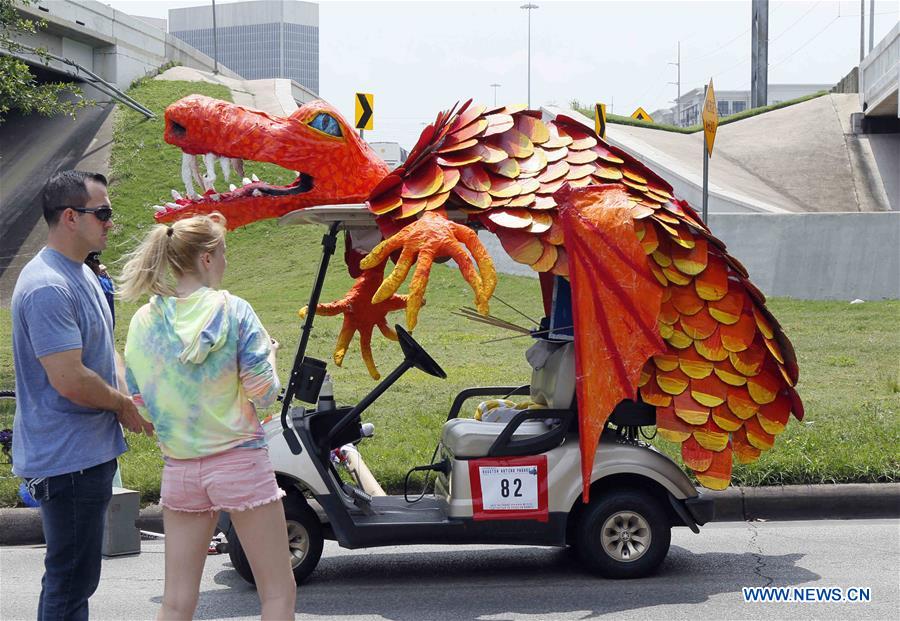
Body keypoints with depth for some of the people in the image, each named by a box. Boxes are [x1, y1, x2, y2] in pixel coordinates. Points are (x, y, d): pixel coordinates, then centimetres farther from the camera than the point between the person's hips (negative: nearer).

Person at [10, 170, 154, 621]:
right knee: (71, 580, -2)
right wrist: (123, 405, -9)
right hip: (67, 459, -10)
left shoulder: (82, 275, 12)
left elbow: (104, 351, 21)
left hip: (90, 450, 10)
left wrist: (131, 394, 2)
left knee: (76, 576, 20)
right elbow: (69, 379, -26)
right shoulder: (48, 287, -22)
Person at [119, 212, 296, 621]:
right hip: (240, 461, -4)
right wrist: (268, 353, 7)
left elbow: (141, 403, 8)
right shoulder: (233, 311, -10)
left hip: (179, 471, 5)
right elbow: (264, 393, -12)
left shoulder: (141, 323, 3)